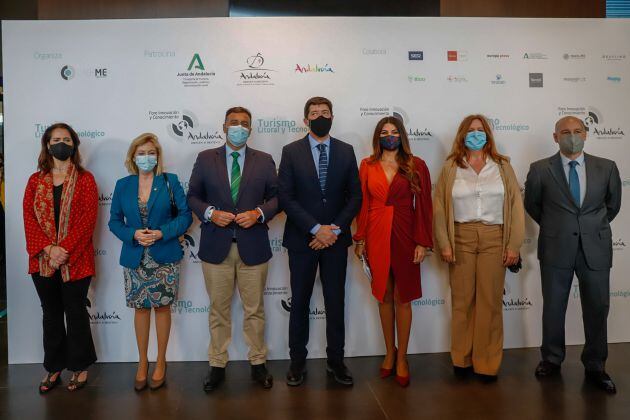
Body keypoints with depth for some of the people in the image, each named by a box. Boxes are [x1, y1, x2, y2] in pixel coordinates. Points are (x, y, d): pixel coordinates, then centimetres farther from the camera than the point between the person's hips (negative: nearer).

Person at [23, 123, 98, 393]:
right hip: (43, 259, 3)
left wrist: (65, 248, -18)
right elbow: (29, 217, 1)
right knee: (51, 314, 12)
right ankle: (54, 368, 24)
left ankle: (80, 367, 19)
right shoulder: (36, 180, 9)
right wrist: (47, 248, -14)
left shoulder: (84, 179, -1)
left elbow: (88, 219, -9)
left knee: (75, 313, 6)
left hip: (75, 260, -3)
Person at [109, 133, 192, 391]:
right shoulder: (122, 185, 5)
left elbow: (185, 215, -3)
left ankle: (160, 362, 22)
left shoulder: (170, 181, -1)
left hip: (164, 257, -2)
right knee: (140, 308, 10)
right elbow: (115, 221, 5)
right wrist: (134, 235, -13)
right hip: (134, 258, 2)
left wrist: (162, 233, -17)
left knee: (162, 307, 7)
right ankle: (142, 362, 24)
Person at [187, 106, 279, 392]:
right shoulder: (205, 159, 6)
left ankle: (258, 363, 24)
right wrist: (210, 213, -13)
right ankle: (217, 365, 23)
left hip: (253, 246, 0)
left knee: (254, 309, 9)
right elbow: (193, 196, 6)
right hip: (216, 245, 0)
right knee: (218, 310, 10)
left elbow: (276, 197, 5)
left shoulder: (265, 161, 6)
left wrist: (259, 213, -13)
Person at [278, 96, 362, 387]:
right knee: (299, 302, 7)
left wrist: (335, 229, -10)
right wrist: (316, 229, -14)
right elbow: (285, 197, -7)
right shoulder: (291, 152, 0)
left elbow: (355, 196, 3)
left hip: (336, 239, 2)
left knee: (335, 302, 8)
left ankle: (335, 360, 22)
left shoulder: (346, 151, 6)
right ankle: (297, 361, 21)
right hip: (302, 239, -1)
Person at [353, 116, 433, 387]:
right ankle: (389, 352, 26)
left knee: (402, 298, 4)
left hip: (405, 235, -2)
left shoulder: (416, 166, 0)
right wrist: (360, 239, 0)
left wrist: (422, 242, -8)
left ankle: (402, 358, 17)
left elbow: (424, 205, -2)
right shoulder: (367, 166, 5)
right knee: (384, 296, 11)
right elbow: (363, 204, 5)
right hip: (377, 235, 2)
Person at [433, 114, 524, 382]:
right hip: (461, 238, 0)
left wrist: (514, 245, -2)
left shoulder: (502, 167, 7)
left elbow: (516, 206, 4)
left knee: (491, 301, 2)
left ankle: (487, 364, 14)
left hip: (494, 239, 0)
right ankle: (462, 359, 19)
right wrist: (444, 245, -4)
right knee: (462, 300, 5)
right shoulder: (450, 168, 6)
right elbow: (439, 208, 3)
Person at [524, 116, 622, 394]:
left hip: (595, 248, 1)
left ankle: (595, 366, 24)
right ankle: (552, 359, 28)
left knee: (597, 308, 8)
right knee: (553, 307, 10)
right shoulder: (540, 170, -3)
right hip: (556, 248, -1)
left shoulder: (606, 168, 1)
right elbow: (531, 204, 11)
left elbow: (613, 204, 15)